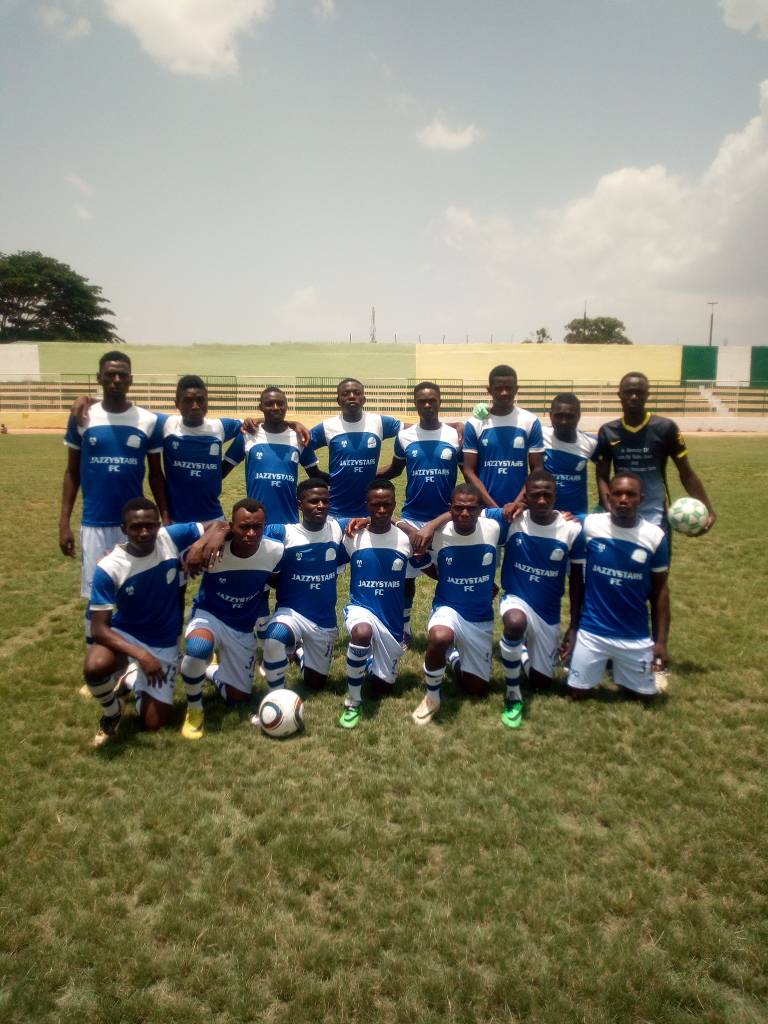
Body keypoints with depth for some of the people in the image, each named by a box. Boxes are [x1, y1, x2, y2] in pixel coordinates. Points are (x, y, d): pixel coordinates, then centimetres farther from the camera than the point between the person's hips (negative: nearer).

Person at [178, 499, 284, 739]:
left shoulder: (275, 551, -17)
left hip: (244, 628, 3)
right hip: (209, 616, -3)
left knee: (237, 698, 9)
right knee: (198, 647, -39)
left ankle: (209, 670, 43)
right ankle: (194, 710, -10)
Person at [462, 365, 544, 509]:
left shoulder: (531, 422, 1)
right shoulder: (474, 423, -1)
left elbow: (537, 470, 1)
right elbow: (469, 471, -2)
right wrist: (493, 507, -11)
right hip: (484, 508, 0)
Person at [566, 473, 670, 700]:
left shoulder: (655, 536, -7)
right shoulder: (589, 525, -11)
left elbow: (659, 590, 0)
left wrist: (661, 640, 0)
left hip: (636, 636, 1)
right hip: (592, 631, -1)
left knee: (646, 694, 12)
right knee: (577, 692, 7)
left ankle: (622, 675, 41)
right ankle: (600, 668, 36)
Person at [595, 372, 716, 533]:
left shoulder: (665, 428, -7)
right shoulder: (608, 431, 1)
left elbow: (686, 473, -2)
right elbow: (602, 477, 4)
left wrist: (708, 508, -13)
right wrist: (609, 510, -12)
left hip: (655, 515, -2)